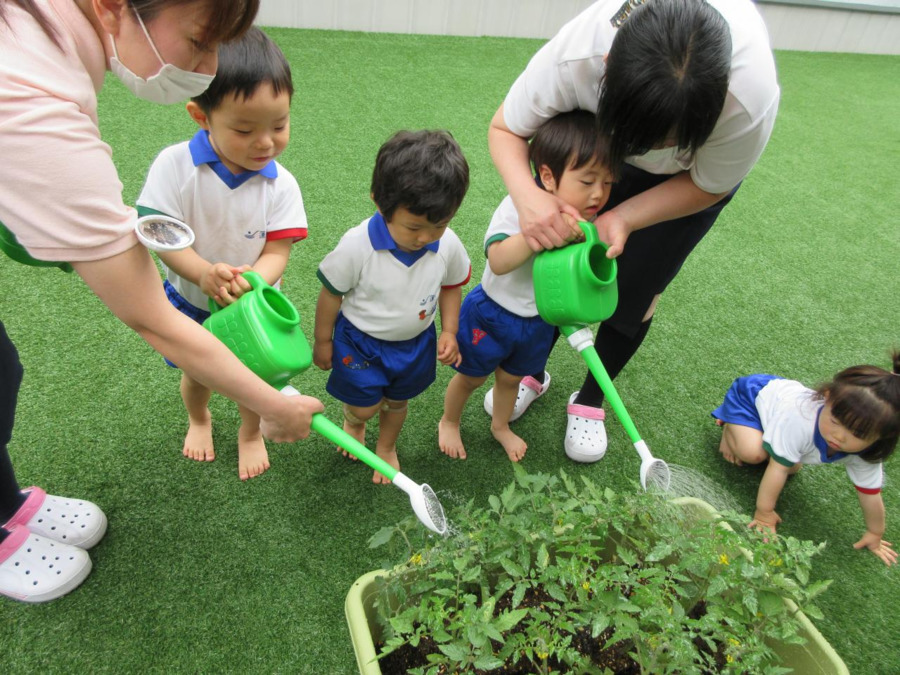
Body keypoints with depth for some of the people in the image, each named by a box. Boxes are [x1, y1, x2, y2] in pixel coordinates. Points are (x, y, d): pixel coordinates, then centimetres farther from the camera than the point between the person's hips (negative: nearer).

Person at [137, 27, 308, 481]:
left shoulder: (280, 185, -19)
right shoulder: (176, 165, -22)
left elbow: (277, 251, -21)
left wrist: (253, 280, -43)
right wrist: (205, 273, -42)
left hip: (252, 305, 0)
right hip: (191, 298, 1)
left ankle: (251, 433, 48)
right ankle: (198, 421, 57)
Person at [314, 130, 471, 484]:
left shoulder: (448, 246, -21)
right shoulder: (357, 246, -31)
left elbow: (451, 286, 0)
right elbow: (331, 294, -15)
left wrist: (449, 331, -6)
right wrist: (322, 341, -4)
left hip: (416, 342, 3)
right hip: (361, 341, -3)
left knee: (397, 401, 23)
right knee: (365, 406, 7)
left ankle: (386, 447, 54)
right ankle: (352, 421, 47)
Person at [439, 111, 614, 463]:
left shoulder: (585, 222, -12)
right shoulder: (518, 208, -30)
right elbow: (498, 261, -46)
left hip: (539, 321, 5)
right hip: (492, 314, -4)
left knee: (511, 377, 26)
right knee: (472, 376, 18)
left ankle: (500, 426, 56)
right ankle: (449, 422, 48)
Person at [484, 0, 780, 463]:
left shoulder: (751, 99, -41)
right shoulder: (574, 54, -40)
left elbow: (707, 185, -21)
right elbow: (505, 129, -23)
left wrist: (623, 218, -37)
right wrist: (527, 195, -44)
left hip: (691, 175, -1)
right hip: (599, 146, 1)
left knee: (635, 290, 1)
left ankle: (590, 399, 29)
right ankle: (532, 372, 30)